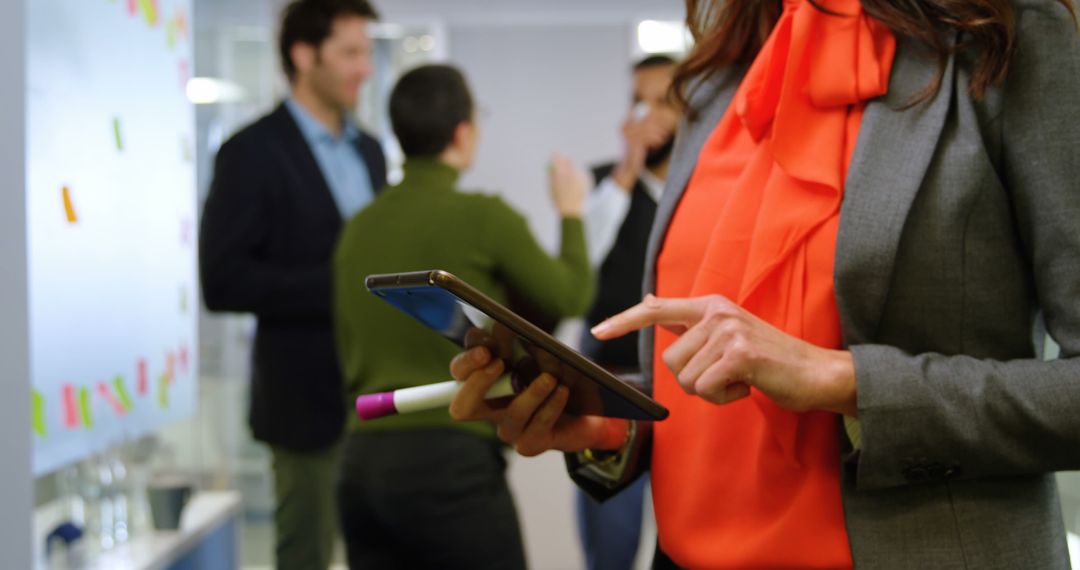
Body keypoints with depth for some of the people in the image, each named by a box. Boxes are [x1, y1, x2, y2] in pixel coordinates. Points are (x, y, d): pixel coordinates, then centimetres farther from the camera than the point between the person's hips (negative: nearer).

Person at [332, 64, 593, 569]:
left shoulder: (358, 227, 9)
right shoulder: (483, 216, -8)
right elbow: (569, 298, 7)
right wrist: (571, 213, 21)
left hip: (362, 459, 6)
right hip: (450, 458, -6)